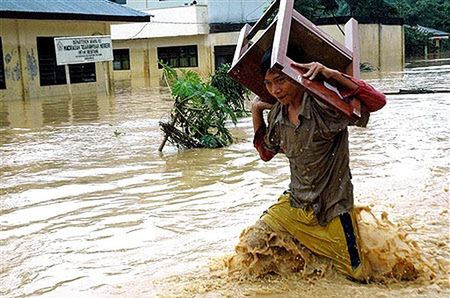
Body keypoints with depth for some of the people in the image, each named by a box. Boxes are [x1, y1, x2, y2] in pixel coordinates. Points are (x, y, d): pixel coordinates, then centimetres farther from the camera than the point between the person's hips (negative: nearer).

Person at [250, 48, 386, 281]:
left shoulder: (324, 107, -22)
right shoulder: (277, 115, -3)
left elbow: (377, 101, -31)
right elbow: (267, 153, 14)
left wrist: (332, 75, -37)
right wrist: (256, 113, 1)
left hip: (332, 208, -5)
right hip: (295, 204, 5)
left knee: (358, 276, 2)